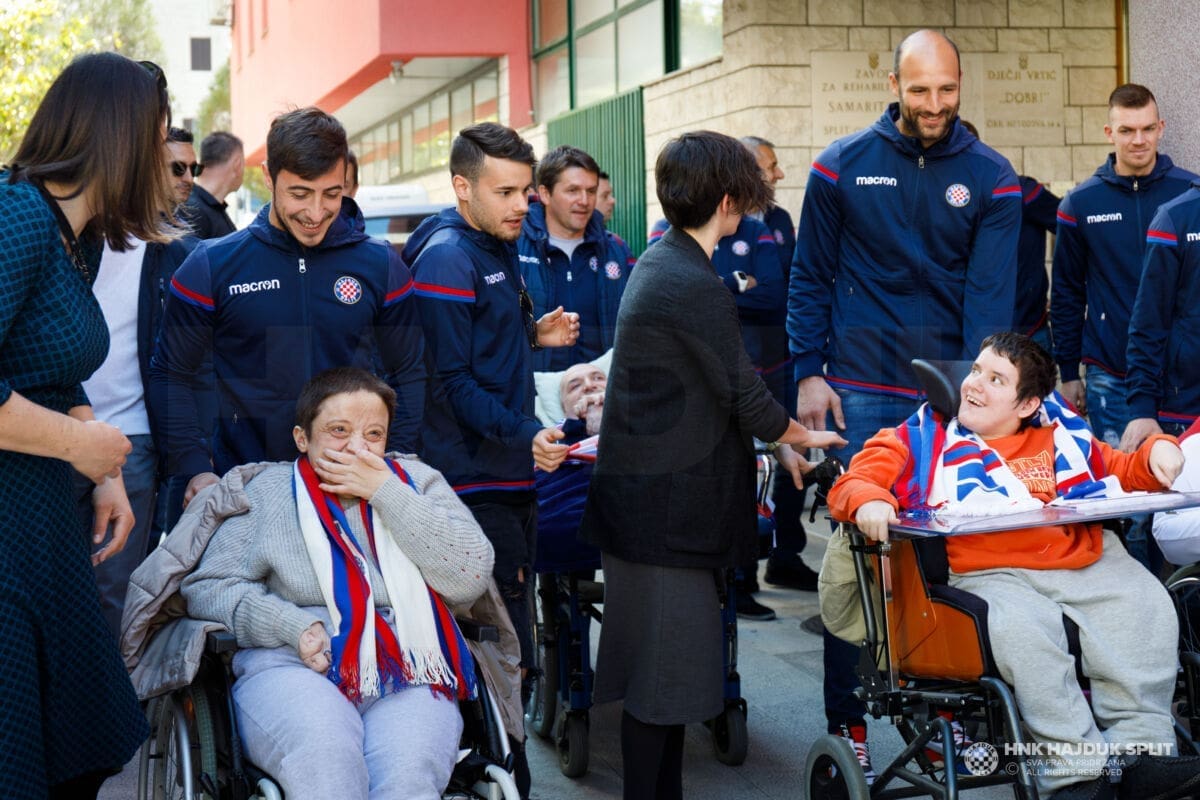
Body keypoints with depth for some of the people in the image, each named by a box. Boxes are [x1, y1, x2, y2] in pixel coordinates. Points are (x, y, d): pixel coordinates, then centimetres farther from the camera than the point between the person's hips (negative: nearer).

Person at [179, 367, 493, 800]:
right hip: (292, 669, 0)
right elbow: (207, 586, 8)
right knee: (323, 759, -35)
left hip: (408, 674, 1)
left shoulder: (415, 481, 15)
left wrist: (385, 491, -2)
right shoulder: (268, 492, 13)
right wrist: (293, 626, -7)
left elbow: (470, 578, 1)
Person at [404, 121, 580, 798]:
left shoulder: (500, 248, 15)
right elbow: (451, 380, -18)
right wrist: (525, 434, -23)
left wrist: (535, 333, 9)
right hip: (475, 481, -10)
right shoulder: (447, 259, -14)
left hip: (514, 471, 10)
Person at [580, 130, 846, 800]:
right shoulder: (695, 286, -19)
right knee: (665, 676, -2)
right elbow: (745, 396, -13)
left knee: (666, 668, 16)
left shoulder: (659, 263, 13)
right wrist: (802, 436, 5)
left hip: (648, 491, 10)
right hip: (666, 507, -10)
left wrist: (776, 438, 21)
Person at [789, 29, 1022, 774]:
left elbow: (991, 292, -5)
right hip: (861, 392, -1)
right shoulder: (844, 166, 2)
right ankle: (846, 718, 8)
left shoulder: (990, 176, 2)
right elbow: (811, 278, 6)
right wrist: (810, 373, -2)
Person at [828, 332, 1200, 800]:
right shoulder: (922, 439, 16)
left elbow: (1125, 474, 31)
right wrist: (869, 501, -16)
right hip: (988, 575, -3)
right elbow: (850, 485, 8)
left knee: (1145, 604, -21)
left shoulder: (1058, 437, 24)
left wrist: (1157, 453, 9)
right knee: (1022, 626, -35)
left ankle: (1140, 750, -19)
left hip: (1083, 567, 4)